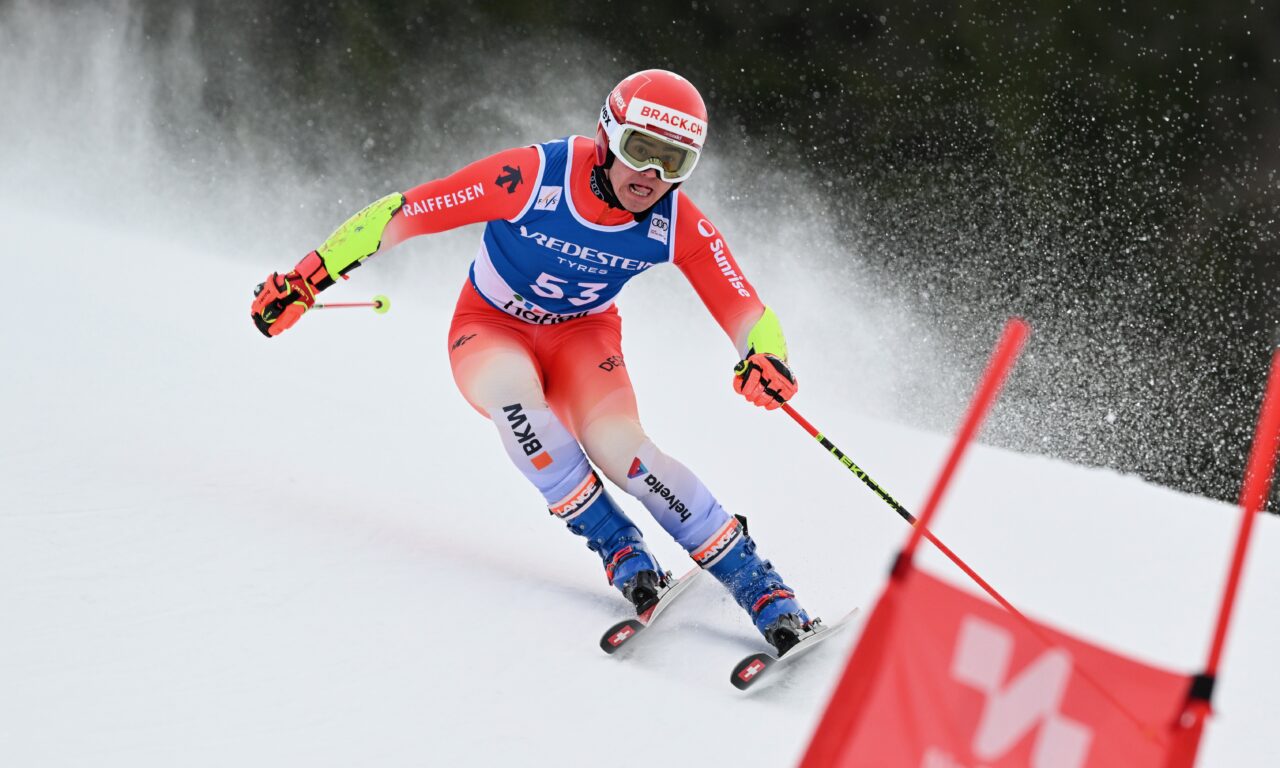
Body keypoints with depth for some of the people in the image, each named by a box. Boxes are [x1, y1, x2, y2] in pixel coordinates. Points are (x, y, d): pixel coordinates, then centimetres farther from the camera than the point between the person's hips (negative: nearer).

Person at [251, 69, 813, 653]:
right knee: (513, 390, -37)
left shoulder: (679, 225, -20)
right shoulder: (531, 177, -30)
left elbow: (743, 310, -16)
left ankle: (766, 595, -24)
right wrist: (307, 278, -25)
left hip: (584, 334, 1)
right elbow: (402, 214, -23)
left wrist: (766, 358, -40)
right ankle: (621, 553, -24)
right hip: (491, 329, -1)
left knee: (617, 445, -29)